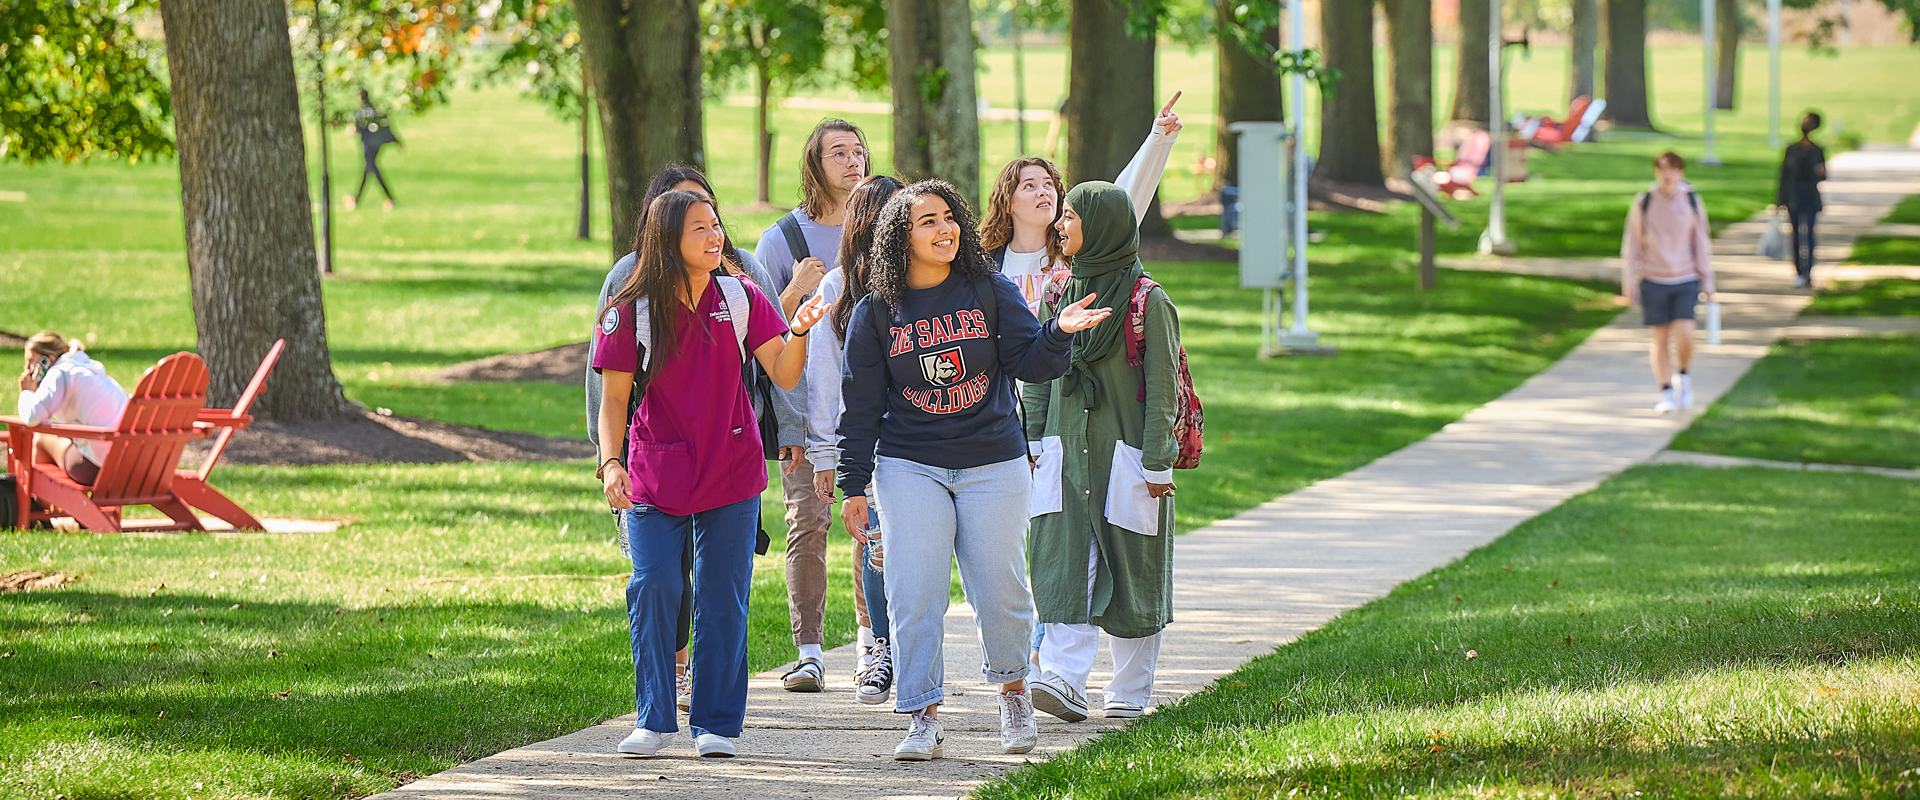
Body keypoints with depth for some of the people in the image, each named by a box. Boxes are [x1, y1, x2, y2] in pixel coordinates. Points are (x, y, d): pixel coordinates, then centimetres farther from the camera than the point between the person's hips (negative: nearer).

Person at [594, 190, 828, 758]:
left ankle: (715, 724, 10)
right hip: (656, 474, -1)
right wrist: (609, 462, -16)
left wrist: (799, 330, -22)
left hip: (731, 472, 1)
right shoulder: (630, 312, -5)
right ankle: (654, 721, 3)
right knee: (653, 588, -9)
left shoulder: (740, 299, 1)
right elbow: (614, 396, -2)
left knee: (722, 598, 2)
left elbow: (784, 375, -4)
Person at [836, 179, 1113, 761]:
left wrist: (1058, 332, -21)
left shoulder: (991, 291, 2)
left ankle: (1013, 691, 26)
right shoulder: (876, 312, 2)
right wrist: (853, 485, 3)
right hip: (910, 468, 0)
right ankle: (923, 718, -2)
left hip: (994, 464, 0)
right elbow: (860, 403, 5)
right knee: (914, 595, -8)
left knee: (1000, 591, 1)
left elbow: (1031, 363, 0)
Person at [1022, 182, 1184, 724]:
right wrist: (1035, 440, 9)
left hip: (1126, 456, -4)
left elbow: (1162, 388, -8)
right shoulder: (1059, 293, 10)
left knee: (1131, 576, 3)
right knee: (1064, 567, -9)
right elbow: (1039, 374, 16)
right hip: (1066, 453, 4)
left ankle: (1131, 694, 12)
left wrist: (1157, 465, -11)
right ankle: (1064, 681, -18)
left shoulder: (1147, 302, -7)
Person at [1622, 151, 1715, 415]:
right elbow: (1632, 243, 6)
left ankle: (1684, 375, 14)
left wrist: (1707, 283, 8)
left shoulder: (1692, 202, 2)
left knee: (1684, 335, -13)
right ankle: (1666, 392, 11)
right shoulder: (1643, 203, 0)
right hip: (1653, 281, 0)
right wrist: (1628, 279, 0)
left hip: (1685, 280, 0)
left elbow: (1702, 244, 8)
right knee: (1660, 338, 1)